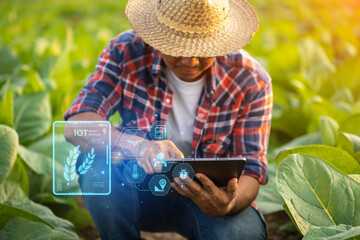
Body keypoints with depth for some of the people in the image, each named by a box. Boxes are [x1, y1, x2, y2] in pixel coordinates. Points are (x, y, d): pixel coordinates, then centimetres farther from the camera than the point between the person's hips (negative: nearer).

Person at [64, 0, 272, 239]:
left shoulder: (251, 81, -17)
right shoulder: (127, 51, -16)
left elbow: (250, 171, -15)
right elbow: (78, 123, -27)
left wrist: (228, 204, -40)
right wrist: (137, 145, -47)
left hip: (209, 193, 0)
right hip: (142, 191, 1)